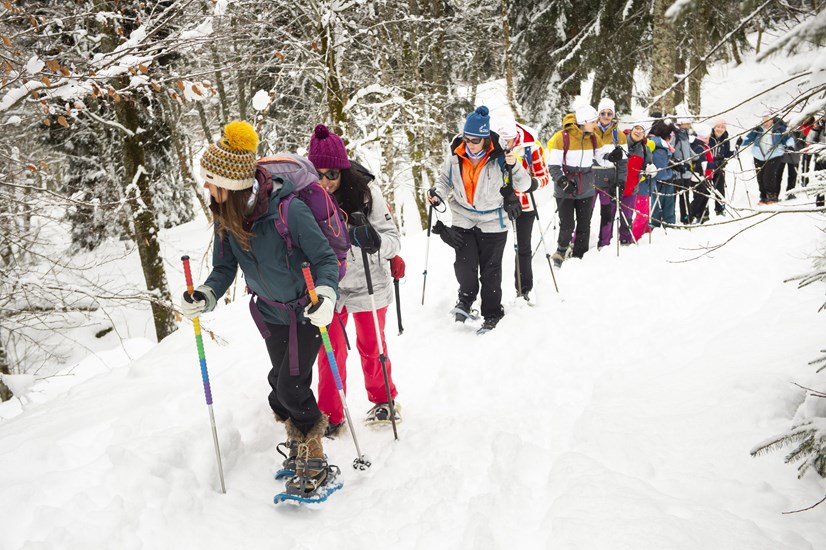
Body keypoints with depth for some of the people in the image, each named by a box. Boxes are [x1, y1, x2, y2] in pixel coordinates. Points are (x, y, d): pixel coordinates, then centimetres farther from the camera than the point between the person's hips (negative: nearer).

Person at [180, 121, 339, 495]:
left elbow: (326, 258, -21)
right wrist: (205, 297, -19)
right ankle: (298, 446, 36)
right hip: (271, 313, 6)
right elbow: (224, 267, -1)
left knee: (291, 386, -7)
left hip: (308, 310, -6)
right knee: (281, 383, 12)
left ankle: (314, 460, 14)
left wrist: (325, 295, -38)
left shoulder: (288, 210, -28)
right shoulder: (225, 217, -9)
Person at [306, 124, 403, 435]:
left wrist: (374, 241, -38)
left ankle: (384, 400, 41)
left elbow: (393, 241, -17)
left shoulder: (365, 191, -19)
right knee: (331, 351, 10)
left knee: (372, 348, 17)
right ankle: (330, 415, 29)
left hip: (367, 286, -1)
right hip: (328, 289, 2)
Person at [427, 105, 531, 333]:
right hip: (463, 220, 2)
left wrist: (514, 167, -29)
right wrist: (438, 193, -9)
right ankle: (466, 297, 24)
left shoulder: (499, 158, -14)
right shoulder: (455, 156, -7)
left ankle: (492, 313, 26)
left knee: (490, 271, 7)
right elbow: (445, 179, 11)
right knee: (464, 265, -8)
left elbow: (523, 186, -11)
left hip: (493, 222, -2)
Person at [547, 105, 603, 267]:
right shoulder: (562, 137, -12)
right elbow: (553, 165, -11)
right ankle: (561, 250, 21)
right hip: (565, 191, -5)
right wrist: (562, 181, -22)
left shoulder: (593, 138, 4)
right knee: (567, 226, -6)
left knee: (584, 225, 8)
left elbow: (601, 158, 16)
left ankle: (579, 256, 21)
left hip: (586, 190, 5)